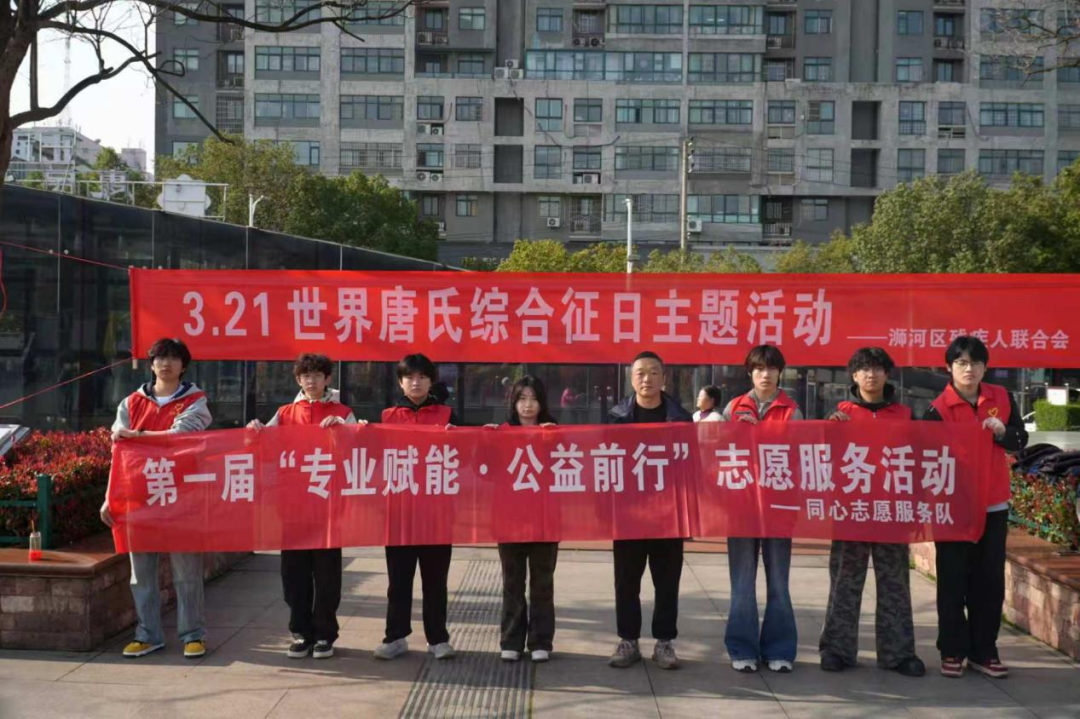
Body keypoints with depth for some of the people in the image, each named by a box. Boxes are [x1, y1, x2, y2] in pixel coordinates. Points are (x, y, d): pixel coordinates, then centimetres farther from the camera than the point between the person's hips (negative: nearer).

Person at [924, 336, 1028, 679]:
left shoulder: (1002, 397, 3)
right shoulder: (939, 408, -9)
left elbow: (1021, 440, 9)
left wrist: (1002, 432, -12)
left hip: (994, 504, 4)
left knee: (990, 581, 8)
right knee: (953, 581, 4)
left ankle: (983, 651, 18)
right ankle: (952, 651, 14)